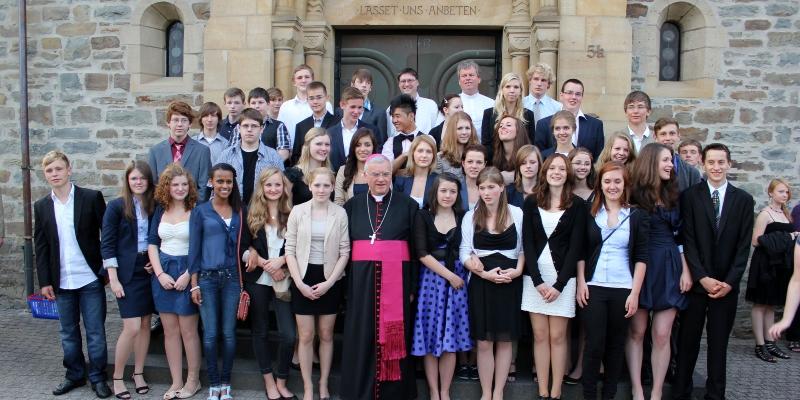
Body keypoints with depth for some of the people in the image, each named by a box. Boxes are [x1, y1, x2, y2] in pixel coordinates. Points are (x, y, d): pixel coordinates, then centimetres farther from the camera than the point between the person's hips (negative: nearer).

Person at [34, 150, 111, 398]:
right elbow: (41, 246, 8)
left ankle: (98, 377, 16)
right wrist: (45, 281, 3)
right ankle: (74, 375, 28)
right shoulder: (41, 206, 6)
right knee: (68, 332, 13)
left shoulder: (92, 198, -4)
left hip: (90, 278, -3)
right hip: (62, 282, 3)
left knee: (95, 331, 3)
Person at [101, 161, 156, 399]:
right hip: (126, 273, -4)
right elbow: (107, 244, -8)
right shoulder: (116, 206, -6)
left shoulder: (153, 206, 5)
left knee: (145, 324, 8)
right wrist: (113, 278, -12)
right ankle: (117, 377, 9)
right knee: (132, 327, -8)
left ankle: (138, 373, 22)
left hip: (148, 270, 4)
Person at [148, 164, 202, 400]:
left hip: (187, 272, -4)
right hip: (162, 273, 4)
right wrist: (160, 274, -3)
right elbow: (152, 243, 8)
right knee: (170, 330, 8)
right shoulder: (161, 210, 7)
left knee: (188, 330, 1)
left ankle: (193, 381, 15)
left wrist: (187, 275, -15)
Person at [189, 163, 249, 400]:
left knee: (229, 332, 5)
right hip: (207, 278, -2)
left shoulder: (239, 212, 8)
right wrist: (194, 284, -4)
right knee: (210, 334, 2)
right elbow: (194, 249, -1)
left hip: (232, 278, 2)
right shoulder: (200, 211, 0)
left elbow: (245, 244, 12)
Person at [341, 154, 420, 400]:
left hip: (396, 279, -1)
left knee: (394, 338, 2)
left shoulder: (408, 205, 4)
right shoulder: (352, 206, 9)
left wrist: (413, 286, -4)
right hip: (361, 280, 1)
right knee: (362, 339, 4)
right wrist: (345, 284, 1)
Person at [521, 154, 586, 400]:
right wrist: (538, 281, -10)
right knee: (540, 336, 4)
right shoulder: (531, 202, 6)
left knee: (557, 336, 1)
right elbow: (527, 243, 0)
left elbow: (575, 247, -4)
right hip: (534, 277, 2)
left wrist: (559, 284, -12)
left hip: (563, 278, -2)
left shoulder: (577, 205, 1)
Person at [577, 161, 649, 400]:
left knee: (616, 345, 8)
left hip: (623, 290, 0)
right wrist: (581, 283, -2)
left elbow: (641, 257, 0)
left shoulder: (637, 217, 3)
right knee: (594, 344, -2)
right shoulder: (590, 214, 5)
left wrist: (635, 293, -6)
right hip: (593, 288, 0)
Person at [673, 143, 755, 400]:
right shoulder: (690, 196, -1)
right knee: (688, 340, 5)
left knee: (719, 342, 9)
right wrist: (703, 278, -11)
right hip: (696, 282, -1)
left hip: (727, 285, 2)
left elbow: (744, 246, 2)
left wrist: (730, 282, -6)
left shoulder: (743, 200, 5)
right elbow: (688, 241, -5)